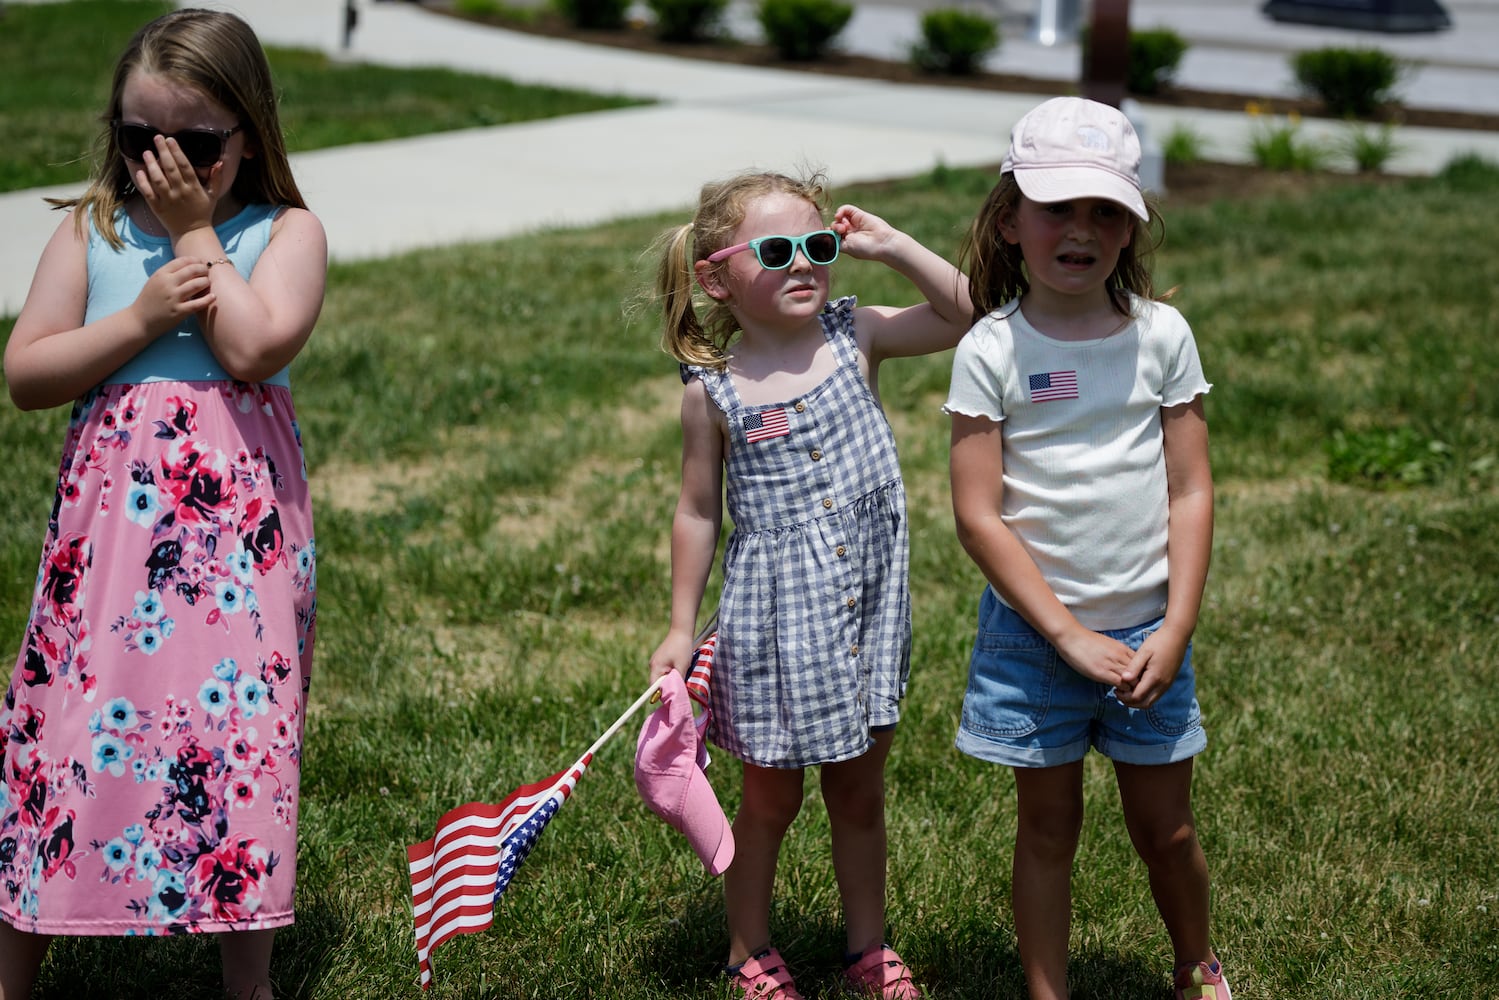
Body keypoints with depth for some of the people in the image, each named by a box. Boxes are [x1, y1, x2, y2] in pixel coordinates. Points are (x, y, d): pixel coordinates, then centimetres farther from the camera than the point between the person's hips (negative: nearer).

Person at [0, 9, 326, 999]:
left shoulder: (285, 233, 1)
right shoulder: (90, 231, 8)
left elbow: (254, 347, -17)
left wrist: (195, 230, -10)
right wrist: (142, 317, -11)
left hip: (239, 524, -1)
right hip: (109, 524, 2)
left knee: (237, 724, 1)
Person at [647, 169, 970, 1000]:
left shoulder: (855, 335, -2)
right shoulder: (714, 389, -8)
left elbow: (965, 313, -6)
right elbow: (697, 512, 0)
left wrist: (888, 245, -11)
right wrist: (681, 626, 2)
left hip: (867, 613, 3)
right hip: (772, 623, -2)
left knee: (860, 792, 17)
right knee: (771, 799, 12)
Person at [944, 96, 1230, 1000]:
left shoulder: (1161, 335, -3)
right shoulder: (991, 351, -9)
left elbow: (1190, 492, -1)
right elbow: (979, 516, -11)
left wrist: (1175, 630, -9)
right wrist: (1070, 636, -14)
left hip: (1148, 629, 2)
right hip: (1034, 631, -2)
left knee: (1166, 827, 12)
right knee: (1048, 825, 11)